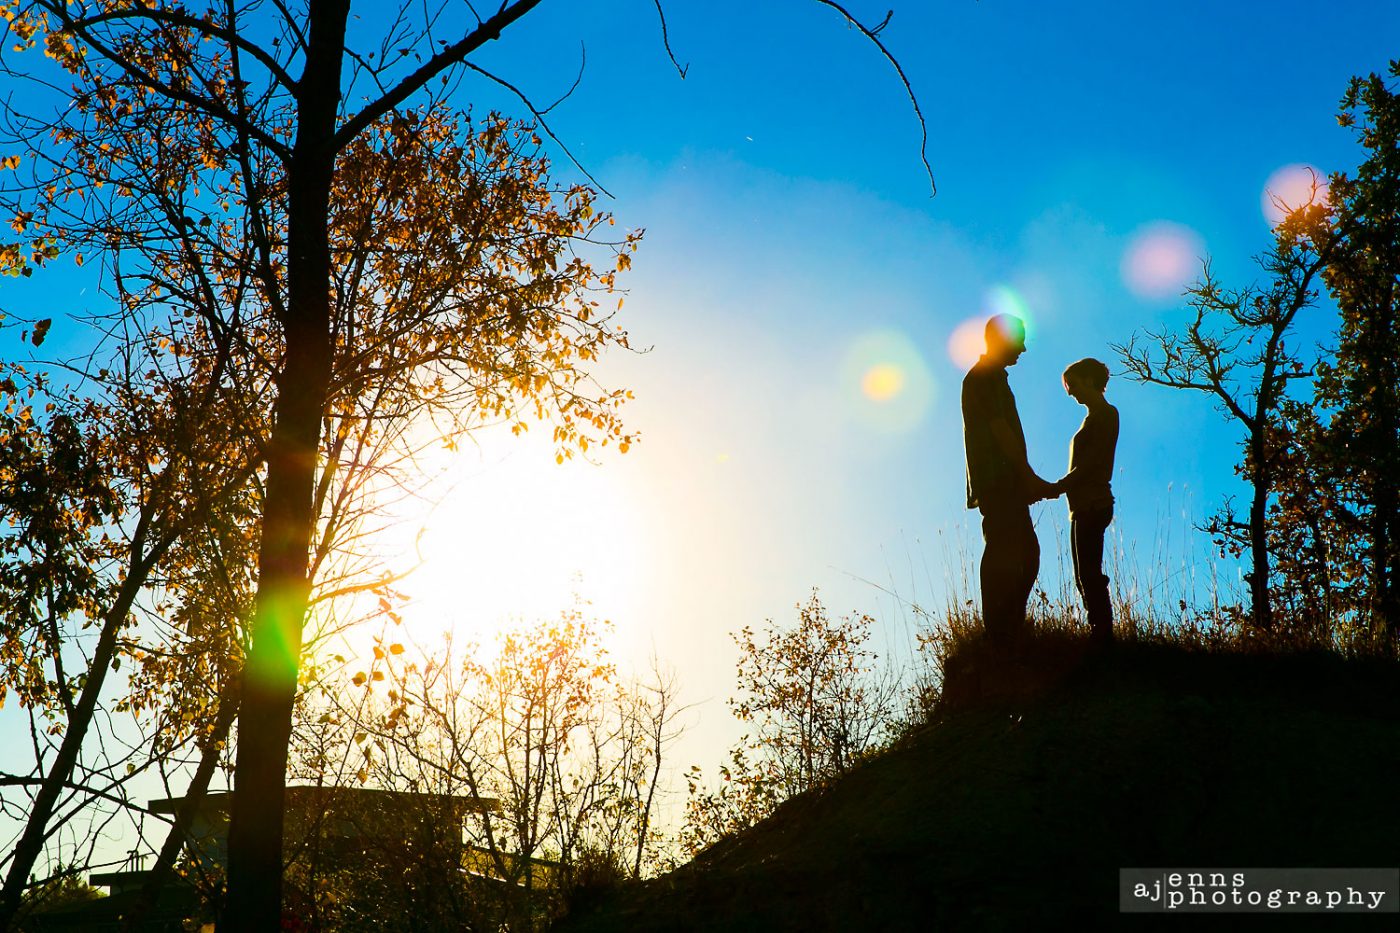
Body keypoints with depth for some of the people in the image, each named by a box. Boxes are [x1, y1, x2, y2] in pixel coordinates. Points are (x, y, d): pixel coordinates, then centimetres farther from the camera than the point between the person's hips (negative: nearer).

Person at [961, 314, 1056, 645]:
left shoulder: (993, 378, 23)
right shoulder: (983, 377, -8)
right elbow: (1002, 432, -16)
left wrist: (1028, 480, 19)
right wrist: (1030, 478, -16)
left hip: (1006, 484, 10)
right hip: (996, 482, -10)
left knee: (1026, 553, 11)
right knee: (1002, 556, -10)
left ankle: (1012, 630, 14)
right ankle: (999, 634, -8)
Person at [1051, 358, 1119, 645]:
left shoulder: (1104, 414, -10)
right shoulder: (1097, 415, 19)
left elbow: (1089, 463, -18)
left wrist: (1056, 487, -16)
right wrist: (1059, 487, 12)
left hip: (1092, 506, -10)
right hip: (1086, 506, 10)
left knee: (1089, 576, -9)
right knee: (1086, 576, 11)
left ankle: (1102, 635, -6)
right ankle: (1100, 634, 15)